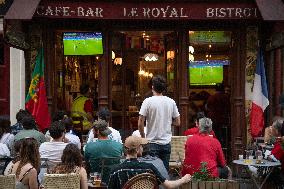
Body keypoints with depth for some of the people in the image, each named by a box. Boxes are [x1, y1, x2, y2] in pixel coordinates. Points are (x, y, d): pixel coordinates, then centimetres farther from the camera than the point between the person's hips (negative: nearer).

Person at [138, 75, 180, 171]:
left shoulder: (148, 101, -8)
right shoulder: (171, 102, 3)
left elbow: (140, 124, -11)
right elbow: (177, 122, 7)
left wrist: (143, 137, 3)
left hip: (152, 142, -4)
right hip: (166, 143, 4)